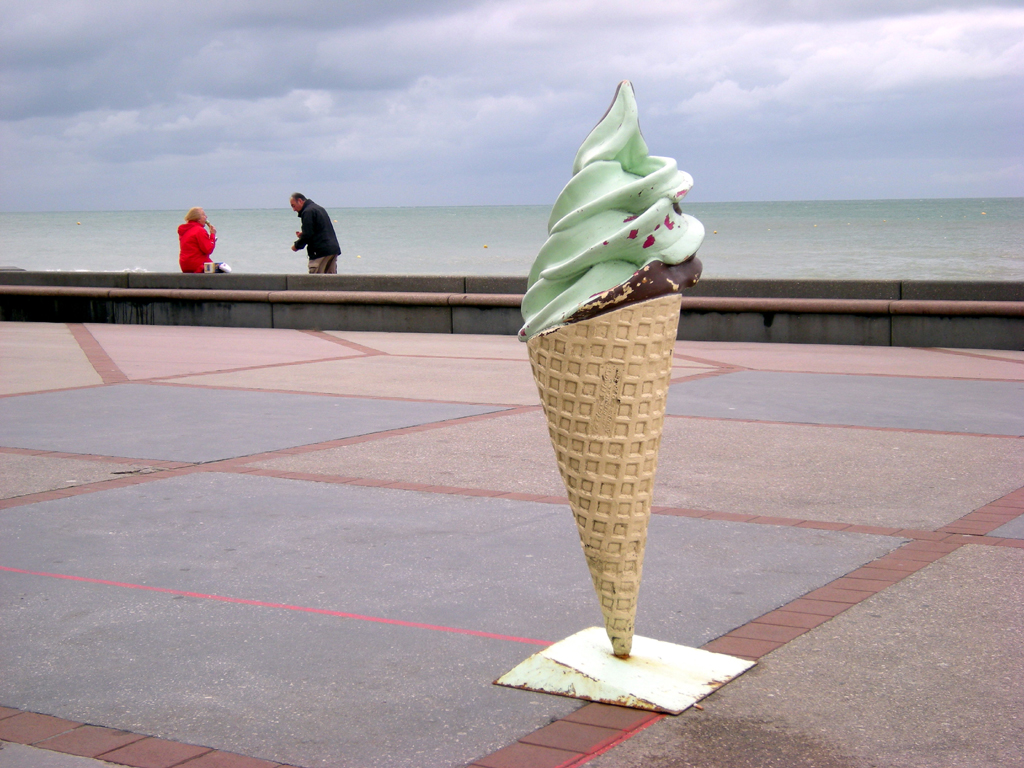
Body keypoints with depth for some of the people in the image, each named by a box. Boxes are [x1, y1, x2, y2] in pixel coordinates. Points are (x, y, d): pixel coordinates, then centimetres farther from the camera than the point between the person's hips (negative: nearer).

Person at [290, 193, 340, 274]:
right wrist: (302, 235, 18)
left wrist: (297, 246, -1)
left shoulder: (308, 212, -9)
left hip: (321, 252, -9)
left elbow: (307, 234, -15)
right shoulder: (319, 209, 21)